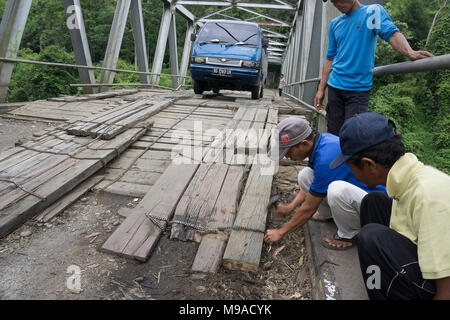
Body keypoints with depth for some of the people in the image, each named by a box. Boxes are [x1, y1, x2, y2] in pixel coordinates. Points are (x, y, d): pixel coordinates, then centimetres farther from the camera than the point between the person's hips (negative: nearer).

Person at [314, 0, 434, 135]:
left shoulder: (373, 11, 3)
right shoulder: (335, 24, 15)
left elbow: (391, 33, -13)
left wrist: (410, 53, -33)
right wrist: (321, 89, 10)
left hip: (359, 88, -4)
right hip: (334, 87, 4)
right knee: (334, 135, 4)